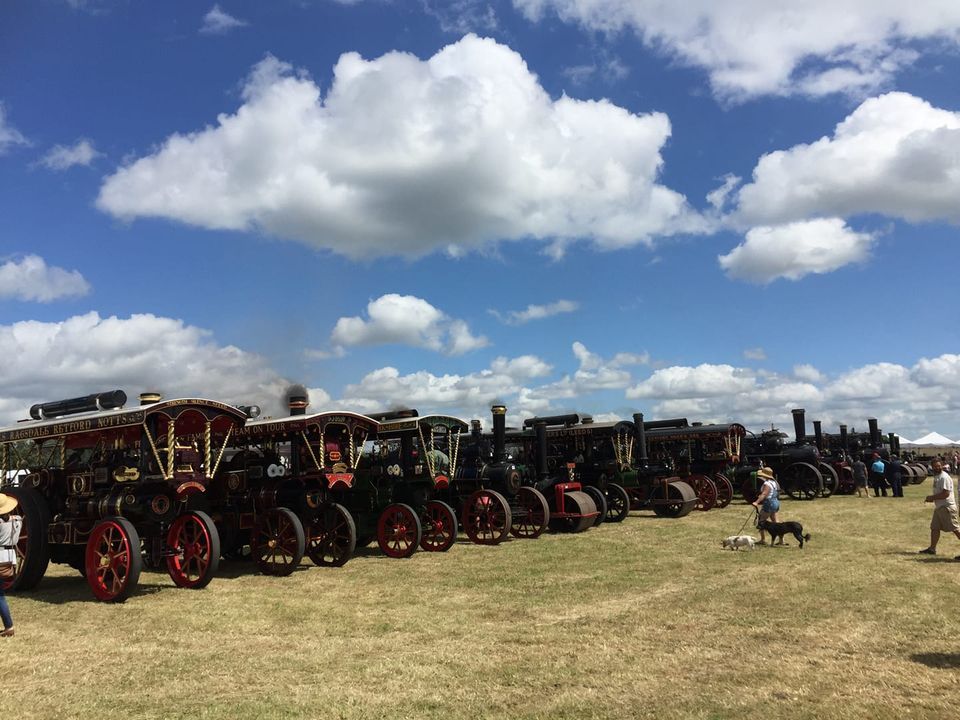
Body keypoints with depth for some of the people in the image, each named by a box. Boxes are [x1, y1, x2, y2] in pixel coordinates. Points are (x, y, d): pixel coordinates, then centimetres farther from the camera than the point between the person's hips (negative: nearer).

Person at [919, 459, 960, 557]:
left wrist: (932, 497, -16)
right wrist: (932, 498, 7)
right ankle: (932, 549, 20)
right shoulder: (936, 477, 14)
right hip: (939, 507, 10)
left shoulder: (944, 477, -17)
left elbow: (946, 493, -24)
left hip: (947, 507, -10)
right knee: (934, 527, 13)